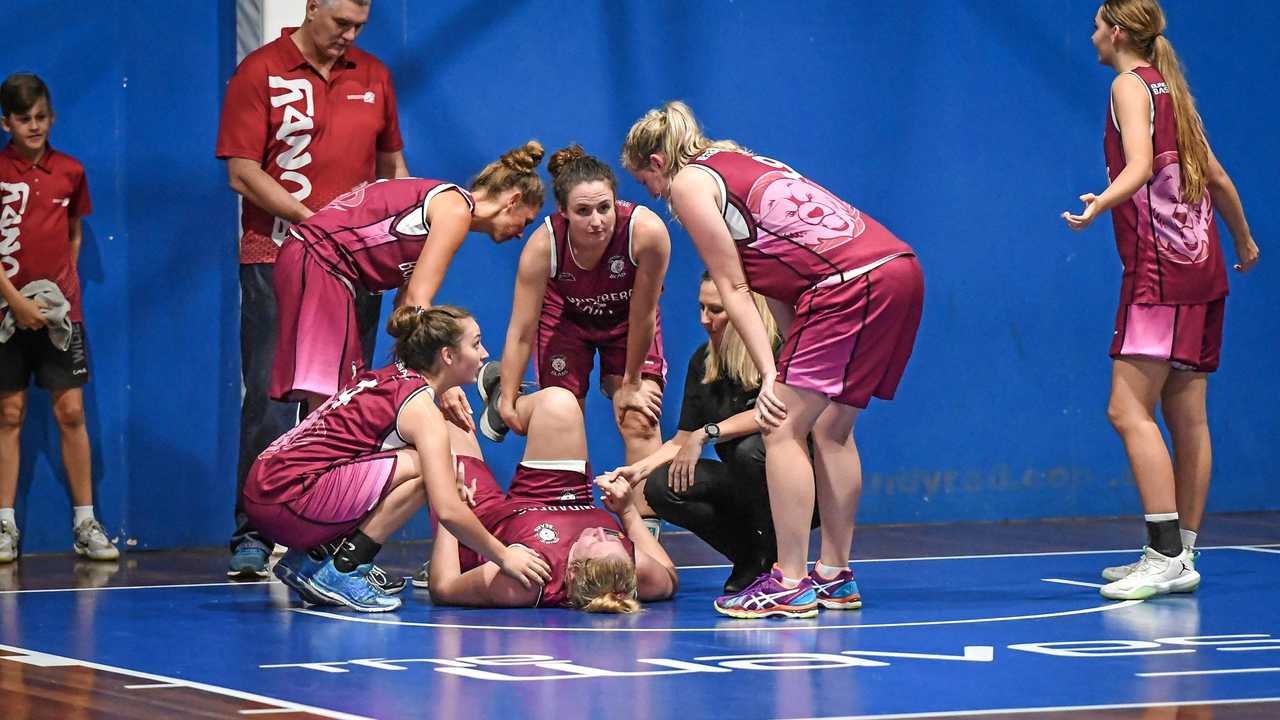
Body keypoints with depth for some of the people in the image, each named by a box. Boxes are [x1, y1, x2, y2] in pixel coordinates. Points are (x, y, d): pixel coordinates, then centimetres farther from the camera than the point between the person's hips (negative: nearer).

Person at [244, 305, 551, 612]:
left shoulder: (388, 379, 16)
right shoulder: (421, 408, -9)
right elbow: (448, 511, -16)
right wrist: (504, 557, -5)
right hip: (289, 501, -9)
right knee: (421, 470, -14)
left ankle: (309, 562, 13)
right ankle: (340, 573, -9)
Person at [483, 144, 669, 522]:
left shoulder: (648, 231, -40)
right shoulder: (543, 245, -37)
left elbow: (643, 316, -25)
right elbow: (521, 332, -27)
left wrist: (630, 384, -14)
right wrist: (508, 401, -23)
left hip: (627, 318, 0)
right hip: (567, 316, 0)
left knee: (640, 423, -12)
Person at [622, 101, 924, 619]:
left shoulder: (688, 183, 4)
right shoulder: (738, 163, 29)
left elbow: (732, 289, 0)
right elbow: (779, 282, 22)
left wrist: (771, 375, -3)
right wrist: (796, 358, 15)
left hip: (850, 283, -9)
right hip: (900, 269, 9)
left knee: (782, 430, -3)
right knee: (830, 430, 16)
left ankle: (789, 585, -6)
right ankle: (834, 576, 20)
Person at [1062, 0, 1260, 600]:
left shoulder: (1131, 84, -5)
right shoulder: (1171, 88, 18)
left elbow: (1142, 164, -21)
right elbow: (1216, 177, 23)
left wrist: (1101, 203, -39)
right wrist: (1243, 243, 36)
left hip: (1160, 269, -9)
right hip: (1201, 267, 9)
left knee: (1129, 409, -12)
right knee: (1186, 416, 8)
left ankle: (1167, 557, -18)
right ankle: (1179, 556, 10)